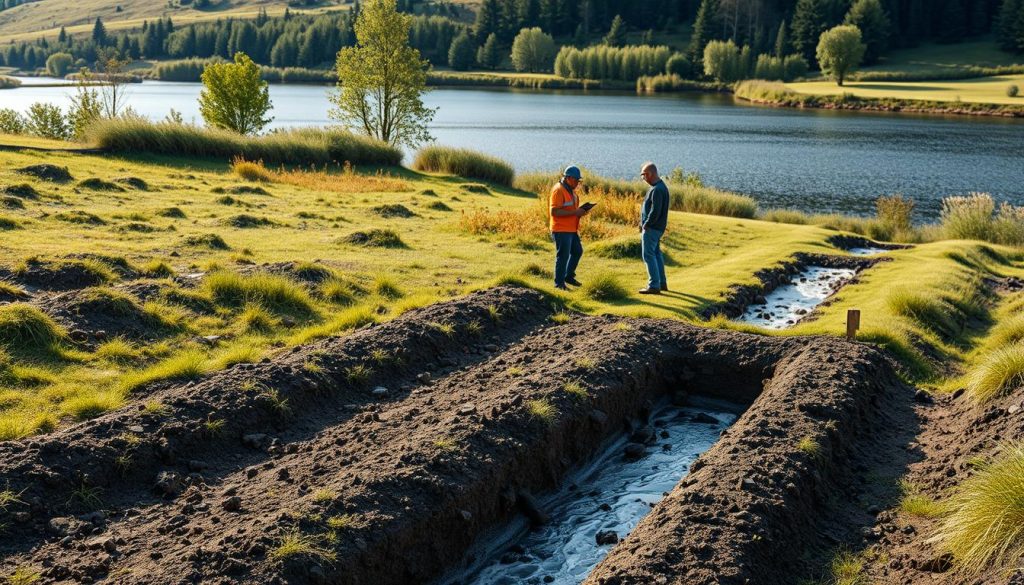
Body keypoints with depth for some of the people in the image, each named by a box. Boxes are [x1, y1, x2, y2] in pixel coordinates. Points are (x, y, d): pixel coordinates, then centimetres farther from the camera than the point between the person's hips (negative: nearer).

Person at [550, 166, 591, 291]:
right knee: (563, 256, -4)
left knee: (577, 251, 17)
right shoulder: (558, 190, -16)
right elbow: (554, 211, -23)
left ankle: (569, 276, 30)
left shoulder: (571, 190, 15)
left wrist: (581, 211, 6)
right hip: (561, 230, -10)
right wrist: (575, 212, -24)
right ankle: (559, 283, 6)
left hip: (571, 229, 10)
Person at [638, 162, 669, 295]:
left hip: (651, 228, -10)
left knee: (649, 255, -5)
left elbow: (655, 212, -26)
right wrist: (644, 224, 11)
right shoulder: (660, 186, 11)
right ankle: (662, 283, 26)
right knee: (656, 254, 18)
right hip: (657, 228, 10)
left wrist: (646, 225, -14)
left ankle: (654, 286, -3)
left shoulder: (657, 190, -22)